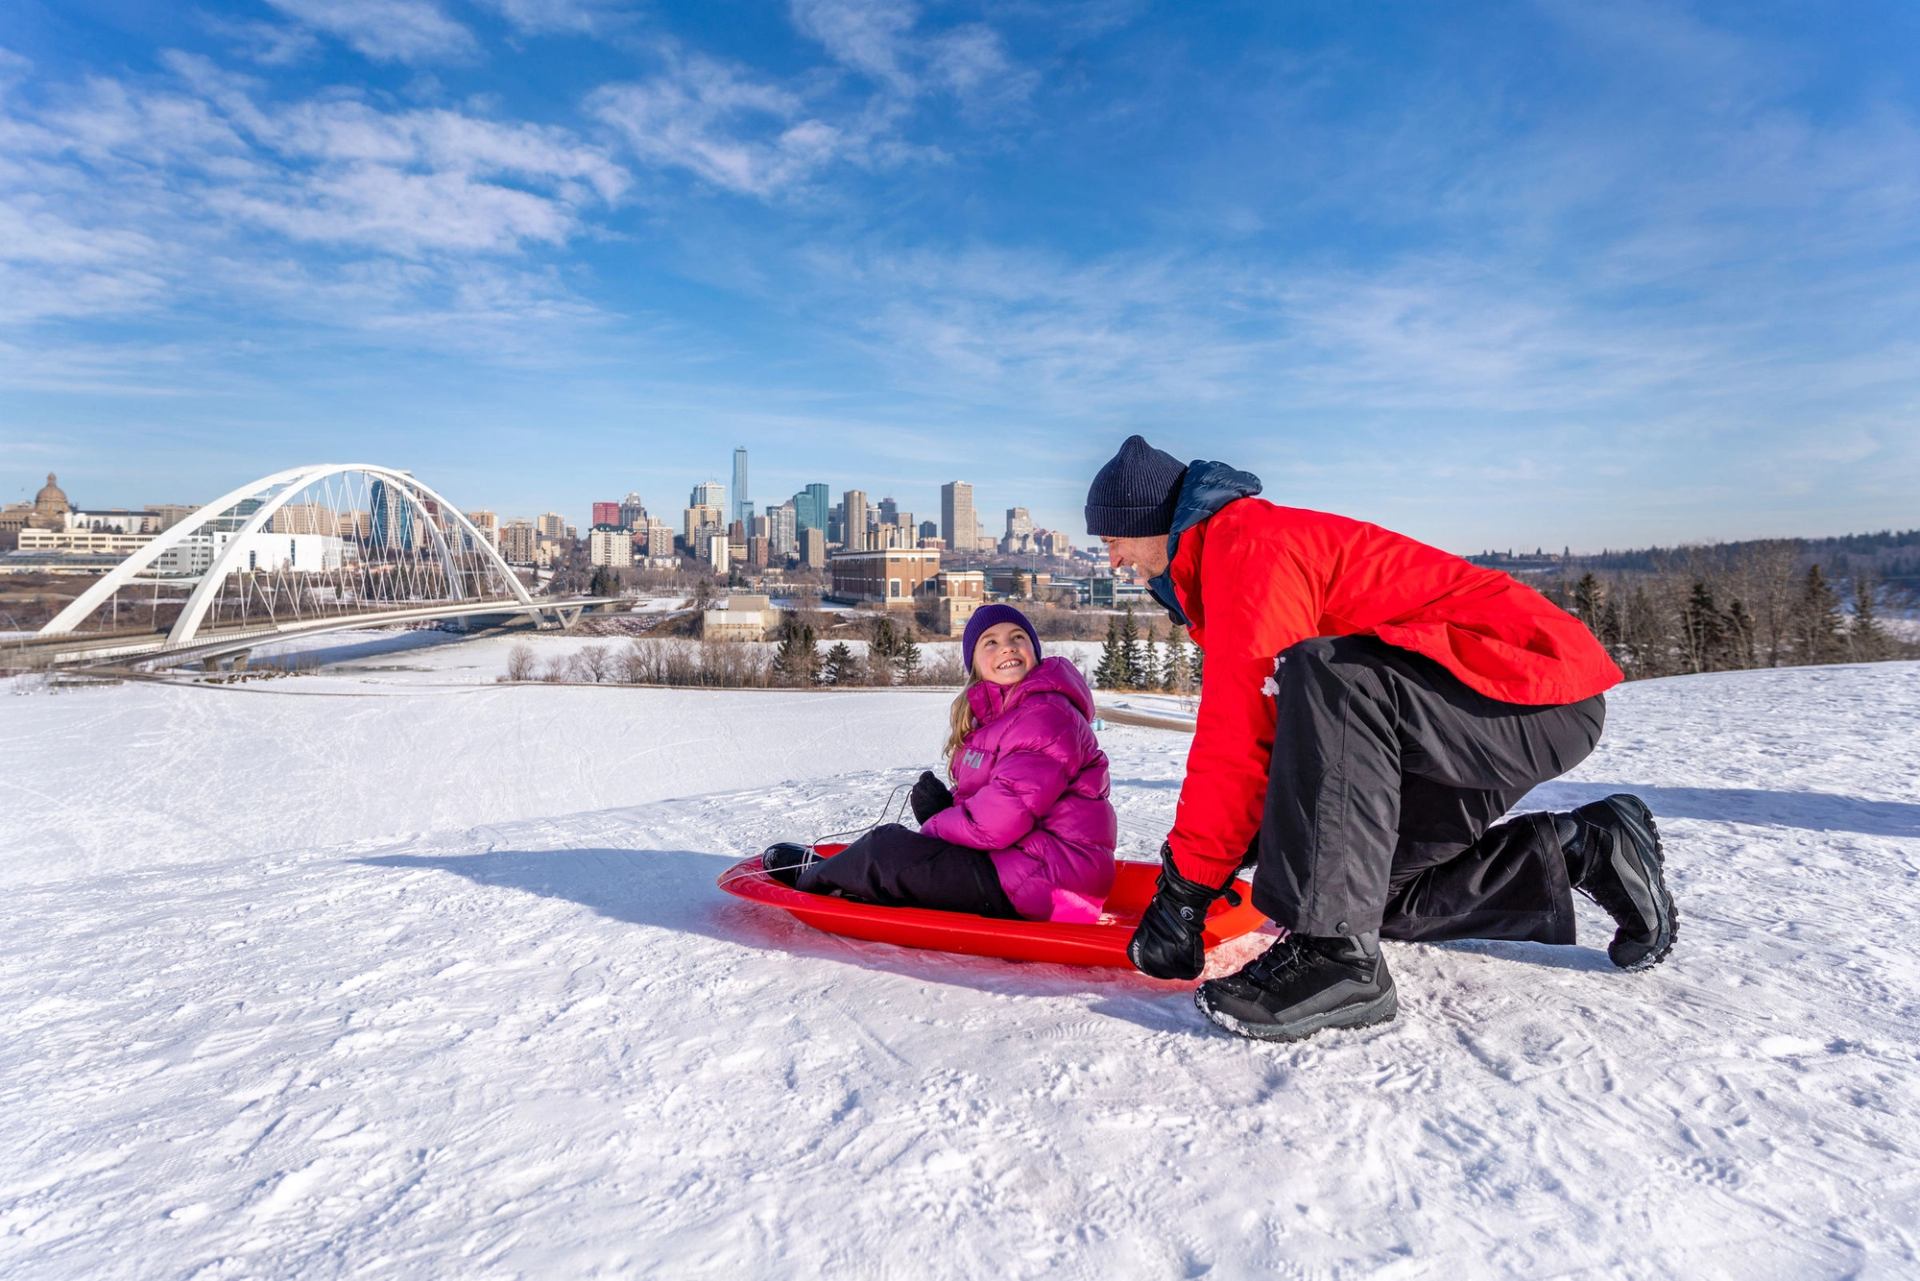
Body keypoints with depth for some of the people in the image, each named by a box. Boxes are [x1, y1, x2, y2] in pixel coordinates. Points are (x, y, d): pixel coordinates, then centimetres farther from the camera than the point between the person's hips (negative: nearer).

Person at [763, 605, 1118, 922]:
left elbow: (1003, 816, -25)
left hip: (1043, 881, -9)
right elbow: (978, 794, 15)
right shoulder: (992, 714, 13)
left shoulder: (1047, 717, -20)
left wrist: (936, 825, -8)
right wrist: (944, 803, -8)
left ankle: (812, 879, 21)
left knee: (887, 847, -4)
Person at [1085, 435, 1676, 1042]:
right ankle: (1585, 851, 19)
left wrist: (1184, 888, -19)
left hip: (1539, 687, -11)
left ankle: (1334, 951, -30)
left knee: (1327, 679, -35)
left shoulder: (1246, 542, -18)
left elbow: (1242, 733, -26)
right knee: (1366, 881, 11)